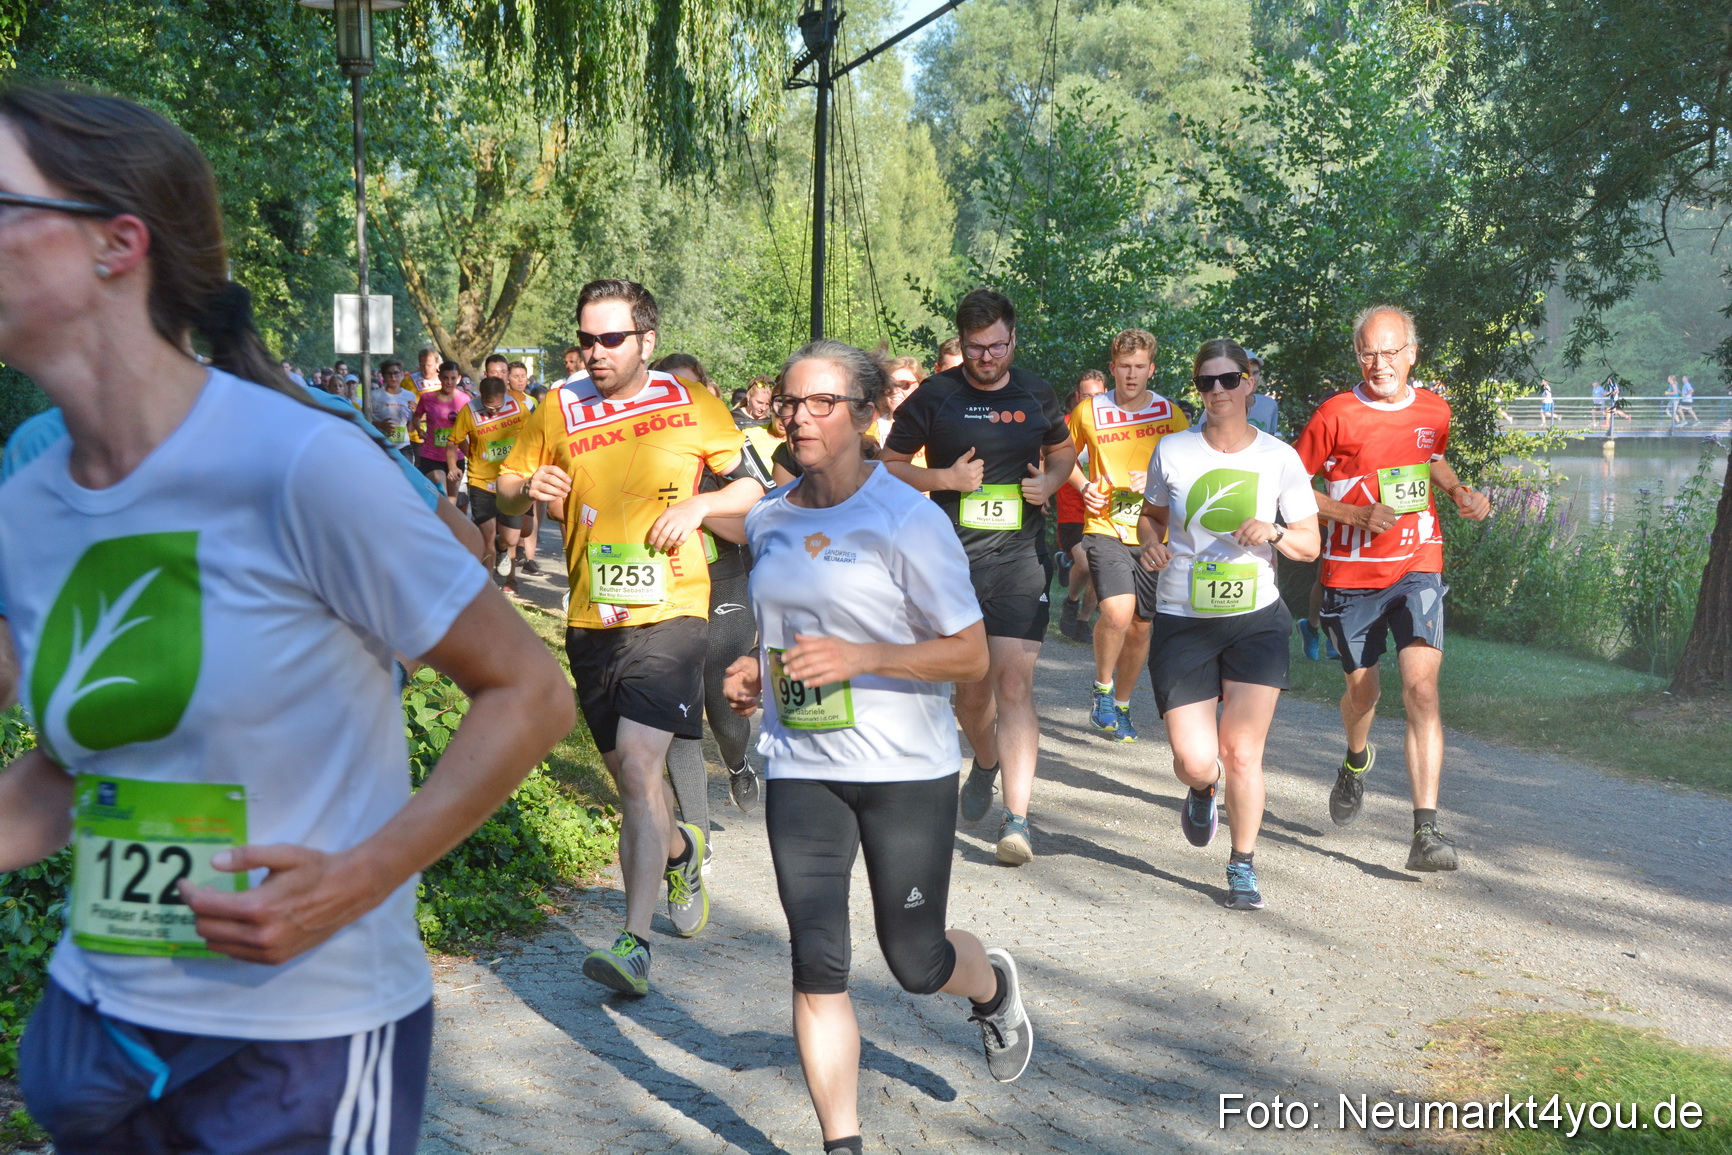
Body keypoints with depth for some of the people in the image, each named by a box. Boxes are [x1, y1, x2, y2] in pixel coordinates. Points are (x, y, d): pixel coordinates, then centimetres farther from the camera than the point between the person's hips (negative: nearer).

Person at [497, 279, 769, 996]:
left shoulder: (691, 406, -1)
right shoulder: (558, 412, 5)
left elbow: (758, 486, 8)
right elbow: (505, 495, 13)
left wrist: (699, 504, -11)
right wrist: (529, 489, -10)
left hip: (669, 614, -4)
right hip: (591, 622, 4)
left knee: (638, 763, -17)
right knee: (628, 774, 14)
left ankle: (634, 942, -15)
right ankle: (679, 853, 46)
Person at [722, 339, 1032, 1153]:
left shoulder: (909, 520, -13)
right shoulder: (767, 521, 5)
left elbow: (970, 656, -13)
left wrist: (858, 657, -24)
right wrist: (756, 670, 1)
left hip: (906, 770, -4)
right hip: (800, 768, 4)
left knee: (916, 960, 9)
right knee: (816, 967, 0)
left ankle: (993, 988, 46)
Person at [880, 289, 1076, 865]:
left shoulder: (1036, 394, 8)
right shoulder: (934, 396, 0)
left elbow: (1063, 450, 25)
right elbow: (889, 464, 5)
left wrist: (1049, 482, 3)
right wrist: (945, 478, -11)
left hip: (1020, 558, 0)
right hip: (953, 558, 0)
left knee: (1014, 680, -11)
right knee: (970, 686, 8)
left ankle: (1016, 818, -11)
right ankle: (986, 763, 41)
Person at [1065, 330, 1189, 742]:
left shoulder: (1170, 414, 2)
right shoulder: (1088, 412, 0)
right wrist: (1083, 486, -3)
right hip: (1105, 527, -2)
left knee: (1140, 626, 10)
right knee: (1118, 612, -24)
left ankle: (1121, 706, 30)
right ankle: (1102, 689, 3)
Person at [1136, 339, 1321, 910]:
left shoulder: (1280, 458, -2)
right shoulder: (1172, 451, -2)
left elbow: (1310, 543, 4)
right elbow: (1151, 514, 15)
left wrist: (1275, 534, -17)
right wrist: (1151, 544, -8)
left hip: (1256, 621, 0)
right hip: (1182, 622, 0)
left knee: (1242, 754, -4)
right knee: (1195, 764, -5)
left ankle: (1243, 868, 17)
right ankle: (1202, 791, 35)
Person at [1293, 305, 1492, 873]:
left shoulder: (1434, 410, 4)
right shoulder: (1336, 414, -8)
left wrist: (1461, 492, 7)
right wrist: (1356, 515, -15)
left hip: (1417, 569, 1)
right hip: (1351, 574, -1)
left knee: (1422, 689, -16)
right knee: (1361, 692, 14)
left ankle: (1426, 831, -16)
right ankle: (1357, 761, 51)